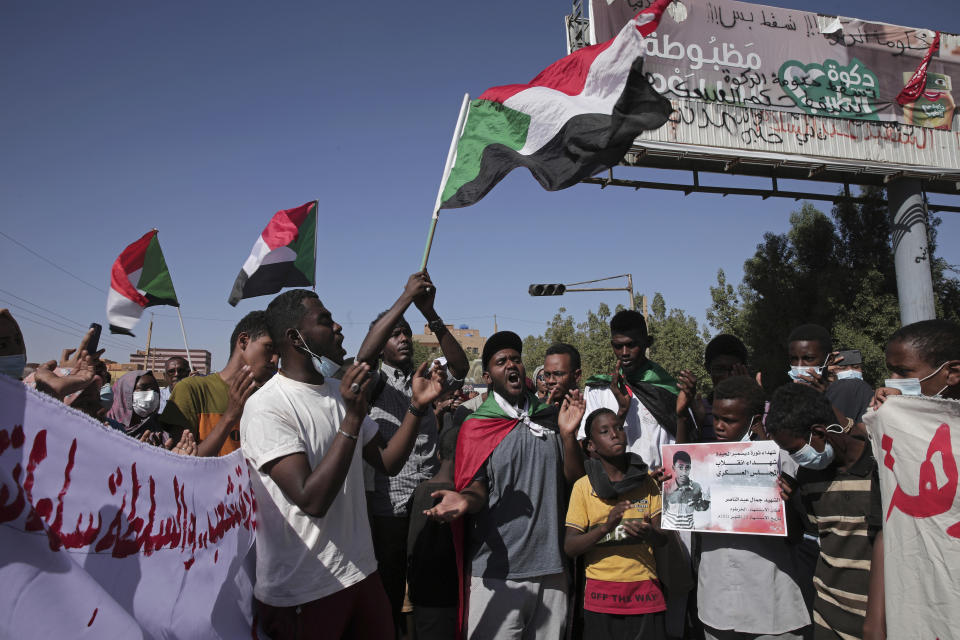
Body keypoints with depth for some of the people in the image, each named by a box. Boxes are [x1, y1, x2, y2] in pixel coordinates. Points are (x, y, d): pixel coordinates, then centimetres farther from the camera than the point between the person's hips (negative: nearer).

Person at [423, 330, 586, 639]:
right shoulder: (477, 426, -1)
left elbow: (575, 478, 5)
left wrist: (568, 434, -11)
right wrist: (465, 500, -26)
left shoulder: (551, 417, 8)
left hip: (552, 568, 3)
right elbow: (477, 489, -3)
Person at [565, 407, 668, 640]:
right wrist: (606, 527, -21)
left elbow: (663, 539, 4)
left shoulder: (646, 481, 5)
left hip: (645, 590, 2)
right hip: (601, 593, -1)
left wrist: (648, 533, -19)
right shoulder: (583, 486, -2)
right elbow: (569, 547, -5)